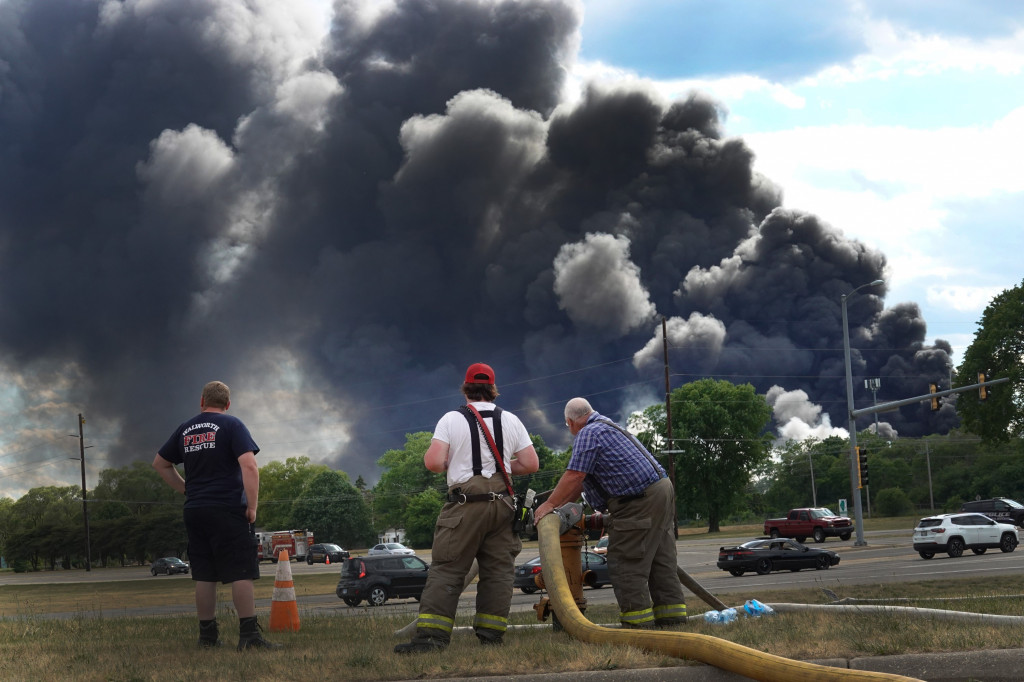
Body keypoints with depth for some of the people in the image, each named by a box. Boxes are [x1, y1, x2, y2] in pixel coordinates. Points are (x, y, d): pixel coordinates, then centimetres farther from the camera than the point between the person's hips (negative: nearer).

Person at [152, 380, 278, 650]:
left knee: (204, 575, 9)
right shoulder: (231, 426, -4)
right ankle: (249, 635, -14)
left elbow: (160, 463, 25)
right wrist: (252, 506, -12)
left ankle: (207, 635, 11)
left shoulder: (185, 430, 14)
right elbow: (249, 466, -16)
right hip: (228, 511, -6)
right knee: (241, 573, -7)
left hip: (194, 511, 6)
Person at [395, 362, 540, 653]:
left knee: (446, 569, -4)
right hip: (501, 504, 3)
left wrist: (448, 461, 12)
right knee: (498, 570, 7)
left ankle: (430, 634, -12)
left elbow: (433, 463, -10)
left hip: (465, 504, -3)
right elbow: (531, 464, 6)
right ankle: (490, 633, 4)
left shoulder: (451, 420, -2)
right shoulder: (510, 420, 8)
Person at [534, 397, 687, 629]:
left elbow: (575, 476, -16)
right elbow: (582, 479, 25)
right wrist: (561, 503, 25)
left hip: (640, 503, -11)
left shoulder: (588, 434, -9)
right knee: (662, 560, 12)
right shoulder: (607, 427, 23)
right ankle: (672, 616, 14)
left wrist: (549, 505, -9)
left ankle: (637, 620, -7)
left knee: (625, 563, -6)